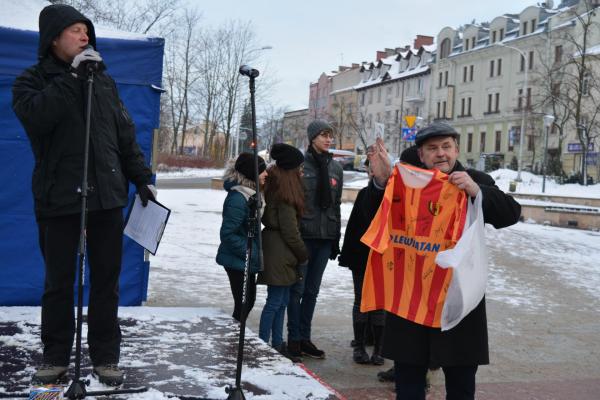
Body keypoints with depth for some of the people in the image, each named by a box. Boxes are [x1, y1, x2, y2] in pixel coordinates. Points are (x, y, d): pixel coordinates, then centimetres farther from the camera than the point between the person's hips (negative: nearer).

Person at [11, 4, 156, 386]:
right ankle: (56, 356, 19)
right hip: (59, 197, -3)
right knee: (59, 281, 5)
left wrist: (142, 178, 9)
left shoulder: (104, 79, 14)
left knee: (107, 279, 5)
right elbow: (36, 117, -19)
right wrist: (72, 77, -19)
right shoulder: (33, 80, 4)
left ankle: (106, 356, 15)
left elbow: (126, 135, 15)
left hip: (108, 196, 3)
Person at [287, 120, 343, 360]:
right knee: (298, 289, 1)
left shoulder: (336, 168, 11)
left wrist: (336, 237, 14)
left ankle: (304, 338, 21)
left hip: (325, 237, 5)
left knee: (312, 290, 12)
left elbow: (336, 204, 15)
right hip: (303, 234, -5)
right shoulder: (300, 164, -6)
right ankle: (294, 339, 12)